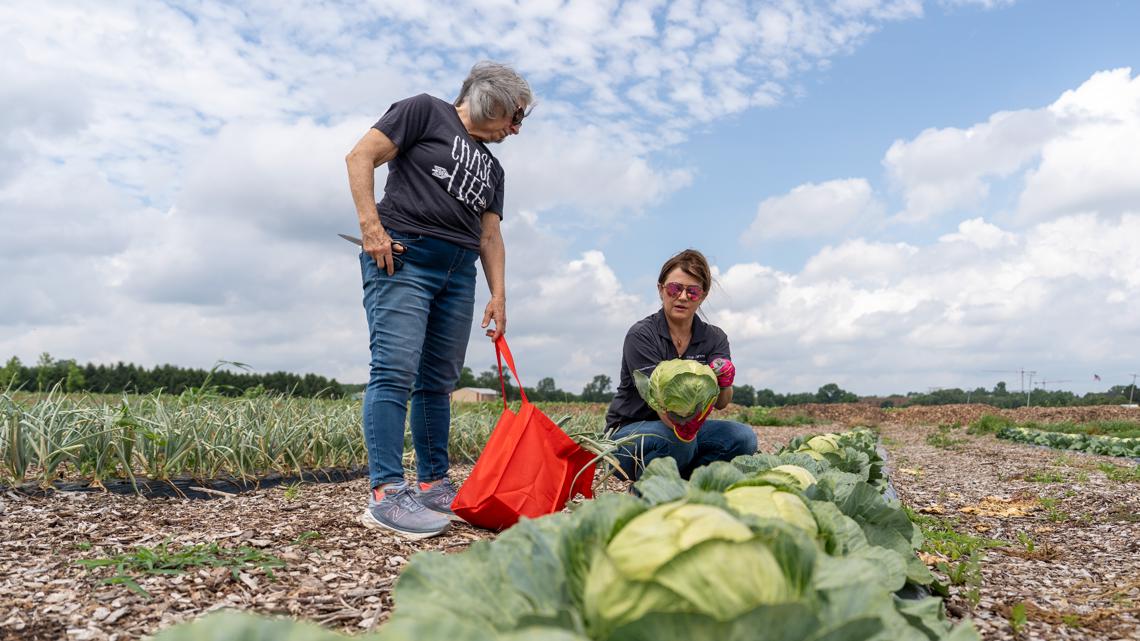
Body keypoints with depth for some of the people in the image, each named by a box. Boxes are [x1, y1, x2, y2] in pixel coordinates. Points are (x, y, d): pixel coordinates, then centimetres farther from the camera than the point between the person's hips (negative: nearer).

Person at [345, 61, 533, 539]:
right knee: (395, 371, -15)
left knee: (439, 382, 6)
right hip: (403, 257, -7)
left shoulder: (492, 168, 27)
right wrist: (371, 225, -13)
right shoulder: (426, 112, 7)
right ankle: (386, 493, -17)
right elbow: (360, 156, -1)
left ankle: (434, 484, 13)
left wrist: (498, 294, 7)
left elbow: (490, 236, 20)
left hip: (459, 273, 7)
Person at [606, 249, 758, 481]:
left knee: (743, 437, -19)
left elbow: (721, 402, -13)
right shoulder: (641, 335, -15)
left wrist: (723, 384, -36)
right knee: (679, 441, -35)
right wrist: (679, 424, -49)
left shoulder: (715, 338, -1)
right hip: (630, 432, -4)